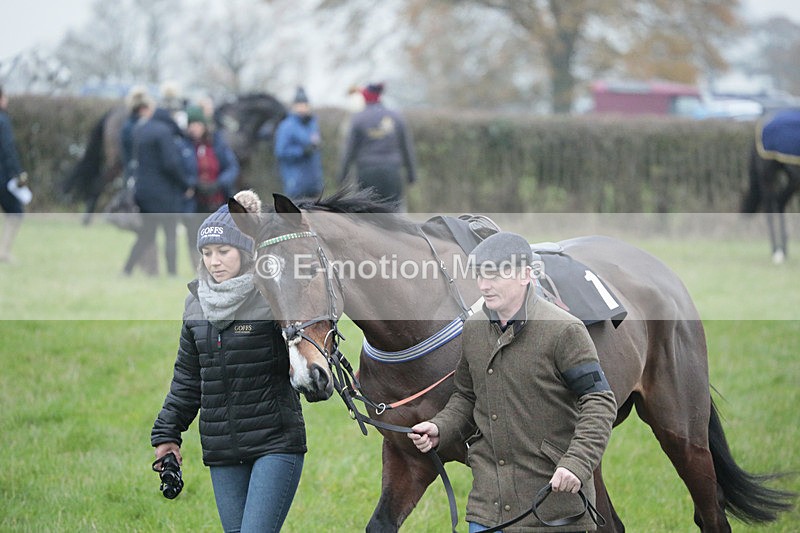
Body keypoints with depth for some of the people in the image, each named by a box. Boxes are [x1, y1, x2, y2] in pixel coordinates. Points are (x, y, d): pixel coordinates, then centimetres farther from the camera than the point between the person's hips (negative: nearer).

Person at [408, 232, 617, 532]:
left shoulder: (563, 330, -11)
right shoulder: (473, 330, 9)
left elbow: (600, 403, -13)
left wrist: (576, 464, -26)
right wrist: (439, 429, 1)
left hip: (553, 496, -5)